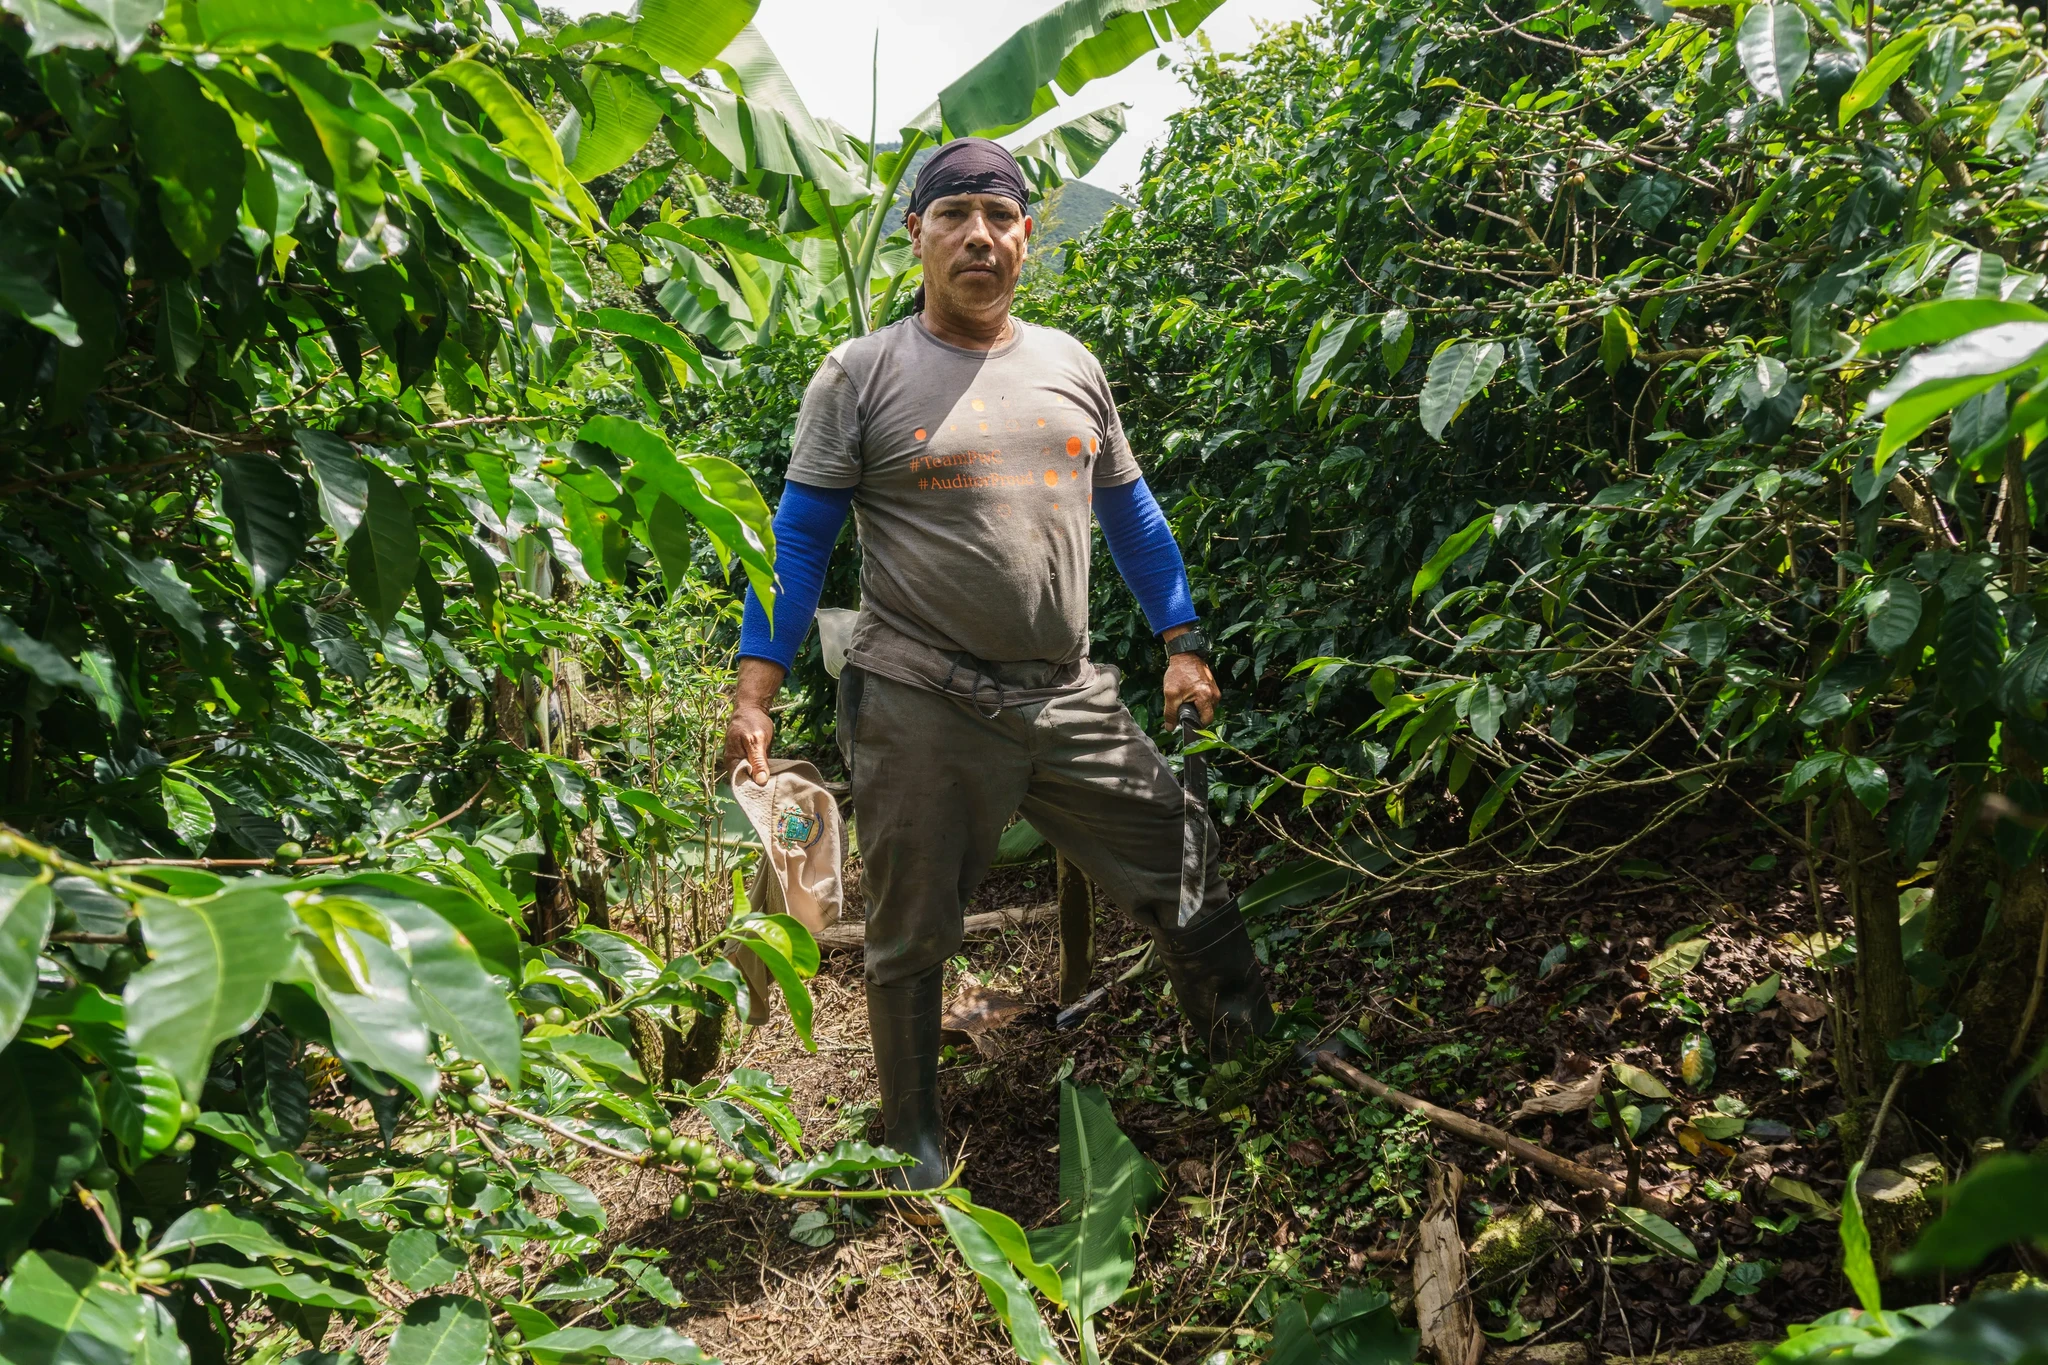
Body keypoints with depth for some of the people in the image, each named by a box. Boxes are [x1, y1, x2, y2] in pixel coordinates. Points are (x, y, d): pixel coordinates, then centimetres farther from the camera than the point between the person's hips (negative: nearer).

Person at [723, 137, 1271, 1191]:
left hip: (1071, 703, 4)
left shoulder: (1069, 366, 12)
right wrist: (755, 693, -9)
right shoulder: (862, 374, -1)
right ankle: (913, 1136, 32)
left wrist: (1183, 644, 15)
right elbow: (800, 534, -2)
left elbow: (1130, 512, 19)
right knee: (910, 941, 10)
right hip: (921, 709, -3)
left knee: (1188, 888, 7)